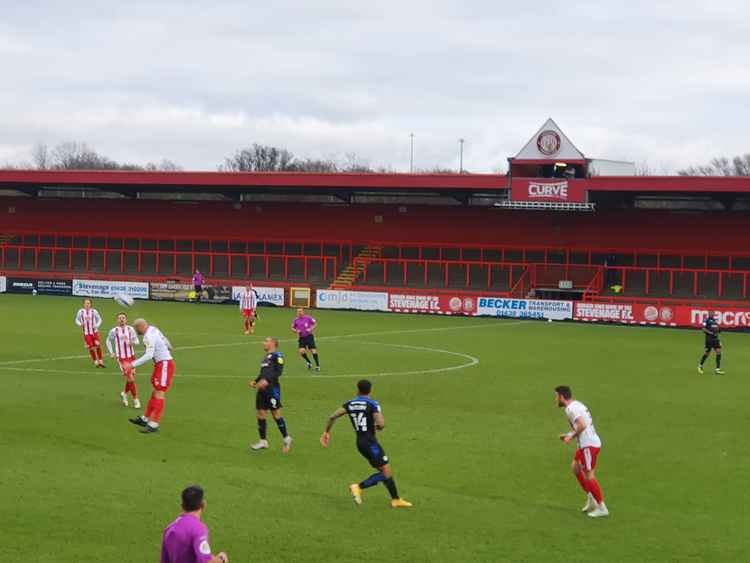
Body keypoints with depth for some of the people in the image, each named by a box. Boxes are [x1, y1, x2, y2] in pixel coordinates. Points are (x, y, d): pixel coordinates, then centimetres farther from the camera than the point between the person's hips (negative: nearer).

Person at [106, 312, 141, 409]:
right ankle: (135, 399, -1)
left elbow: (136, 340, 4)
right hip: (121, 358, -3)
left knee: (131, 378, 11)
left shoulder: (130, 329, 1)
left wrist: (133, 342, -19)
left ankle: (125, 394, 37)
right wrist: (111, 353, 3)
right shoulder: (114, 331, -4)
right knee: (130, 378, -11)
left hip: (131, 356, 3)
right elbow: (108, 341, 11)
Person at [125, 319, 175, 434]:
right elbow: (167, 344, 16)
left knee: (159, 393, -8)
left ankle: (154, 424, -8)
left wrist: (133, 365, -30)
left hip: (164, 365, -10)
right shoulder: (153, 329, 7)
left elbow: (148, 355, -31)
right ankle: (145, 419, 21)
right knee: (155, 392, 14)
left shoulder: (149, 337, -20)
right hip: (160, 364, 10)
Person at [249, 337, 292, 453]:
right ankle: (263, 441, 12)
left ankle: (286, 438, 9)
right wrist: (255, 381, 15)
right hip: (262, 389, 9)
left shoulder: (277, 356, -5)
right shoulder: (266, 356, 22)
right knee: (260, 414, 6)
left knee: (276, 414, -4)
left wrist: (267, 380, -27)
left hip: (272, 388, -9)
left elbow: (278, 371, -17)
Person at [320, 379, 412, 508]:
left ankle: (396, 500, 14)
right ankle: (359, 487, -15)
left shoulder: (350, 404, 6)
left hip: (360, 442, 7)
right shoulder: (373, 404, -10)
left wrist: (327, 432, 11)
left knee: (386, 471, 13)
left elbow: (333, 417, 0)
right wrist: (376, 427, 5)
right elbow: (381, 425, -19)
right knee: (385, 472, -7)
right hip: (370, 442, -7)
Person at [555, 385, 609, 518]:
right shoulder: (577, 405, 15)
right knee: (575, 468, 20)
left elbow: (582, 426, -27)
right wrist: (569, 435, 17)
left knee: (589, 476, -5)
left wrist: (571, 436, -13)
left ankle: (602, 508, -1)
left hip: (589, 445, -10)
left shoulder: (571, 409, -16)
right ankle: (591, 499, 21)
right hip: (586, 443, 10)